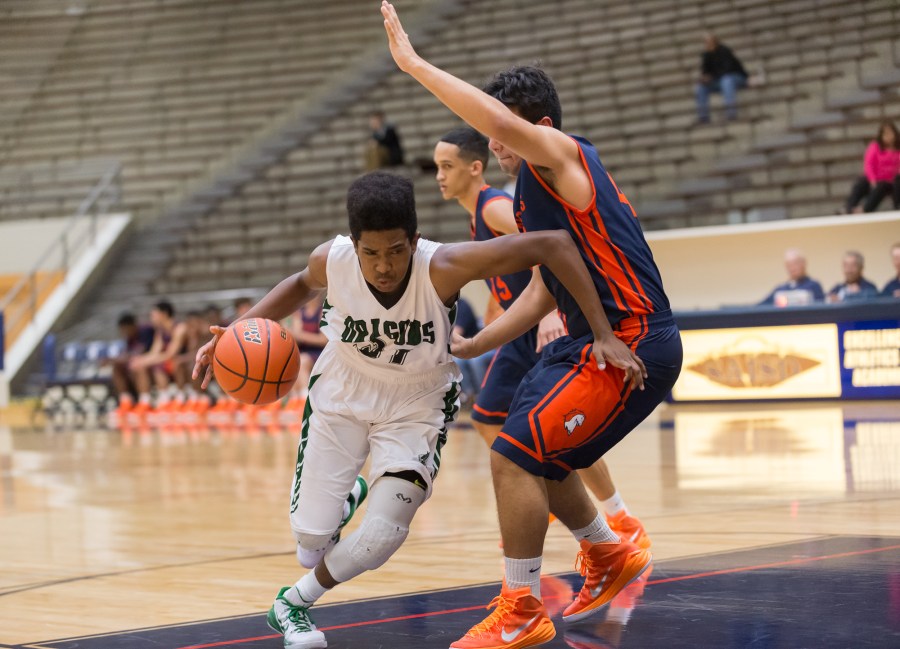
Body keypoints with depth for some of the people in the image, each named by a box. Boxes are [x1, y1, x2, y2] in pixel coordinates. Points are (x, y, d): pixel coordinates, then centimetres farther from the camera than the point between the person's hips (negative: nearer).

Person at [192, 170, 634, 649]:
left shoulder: (443, 267, -35)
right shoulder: (331, 260, -25)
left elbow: (554, 245, -34)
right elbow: (302, 285, 3)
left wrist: (603, 335, -35)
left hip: (416, 404, -2)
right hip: (343, 393, 2)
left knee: (380, 539, -17)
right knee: (310, 540, 1)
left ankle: (293, 603, 14)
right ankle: (344, 498, 41)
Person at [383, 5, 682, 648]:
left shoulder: (565, 156, -13)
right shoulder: (534, 192, 16)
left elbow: (504, 121, -34)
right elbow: (545, 291, 22)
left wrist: (415, 64, -28)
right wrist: (474, 345, 17)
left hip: (633, 346, -10)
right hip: (592, 341, 10)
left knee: (515, 454, -13)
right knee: (535, 455, 22)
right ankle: (610, 557, 42)